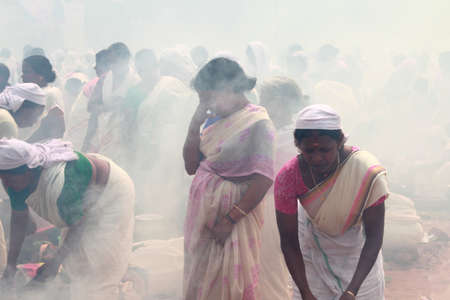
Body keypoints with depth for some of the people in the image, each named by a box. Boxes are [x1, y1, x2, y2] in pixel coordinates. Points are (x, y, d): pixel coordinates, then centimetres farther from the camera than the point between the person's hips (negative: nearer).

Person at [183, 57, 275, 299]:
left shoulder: (257, 123, -13)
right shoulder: (213, 121, 9)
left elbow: (264, 179, -20)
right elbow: (191, 166, 10)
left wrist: (229, 220, -21)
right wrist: (194, 125, -3)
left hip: (235, 212, -7)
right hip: (203, 211, 7)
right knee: (199, 278, 12)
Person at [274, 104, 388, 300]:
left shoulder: (368, 172, -32)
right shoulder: (287, 178, -27)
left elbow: (374, 236, -26)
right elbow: (289, 242, -19)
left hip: (357, 245, 0)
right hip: (313, 245, 0)